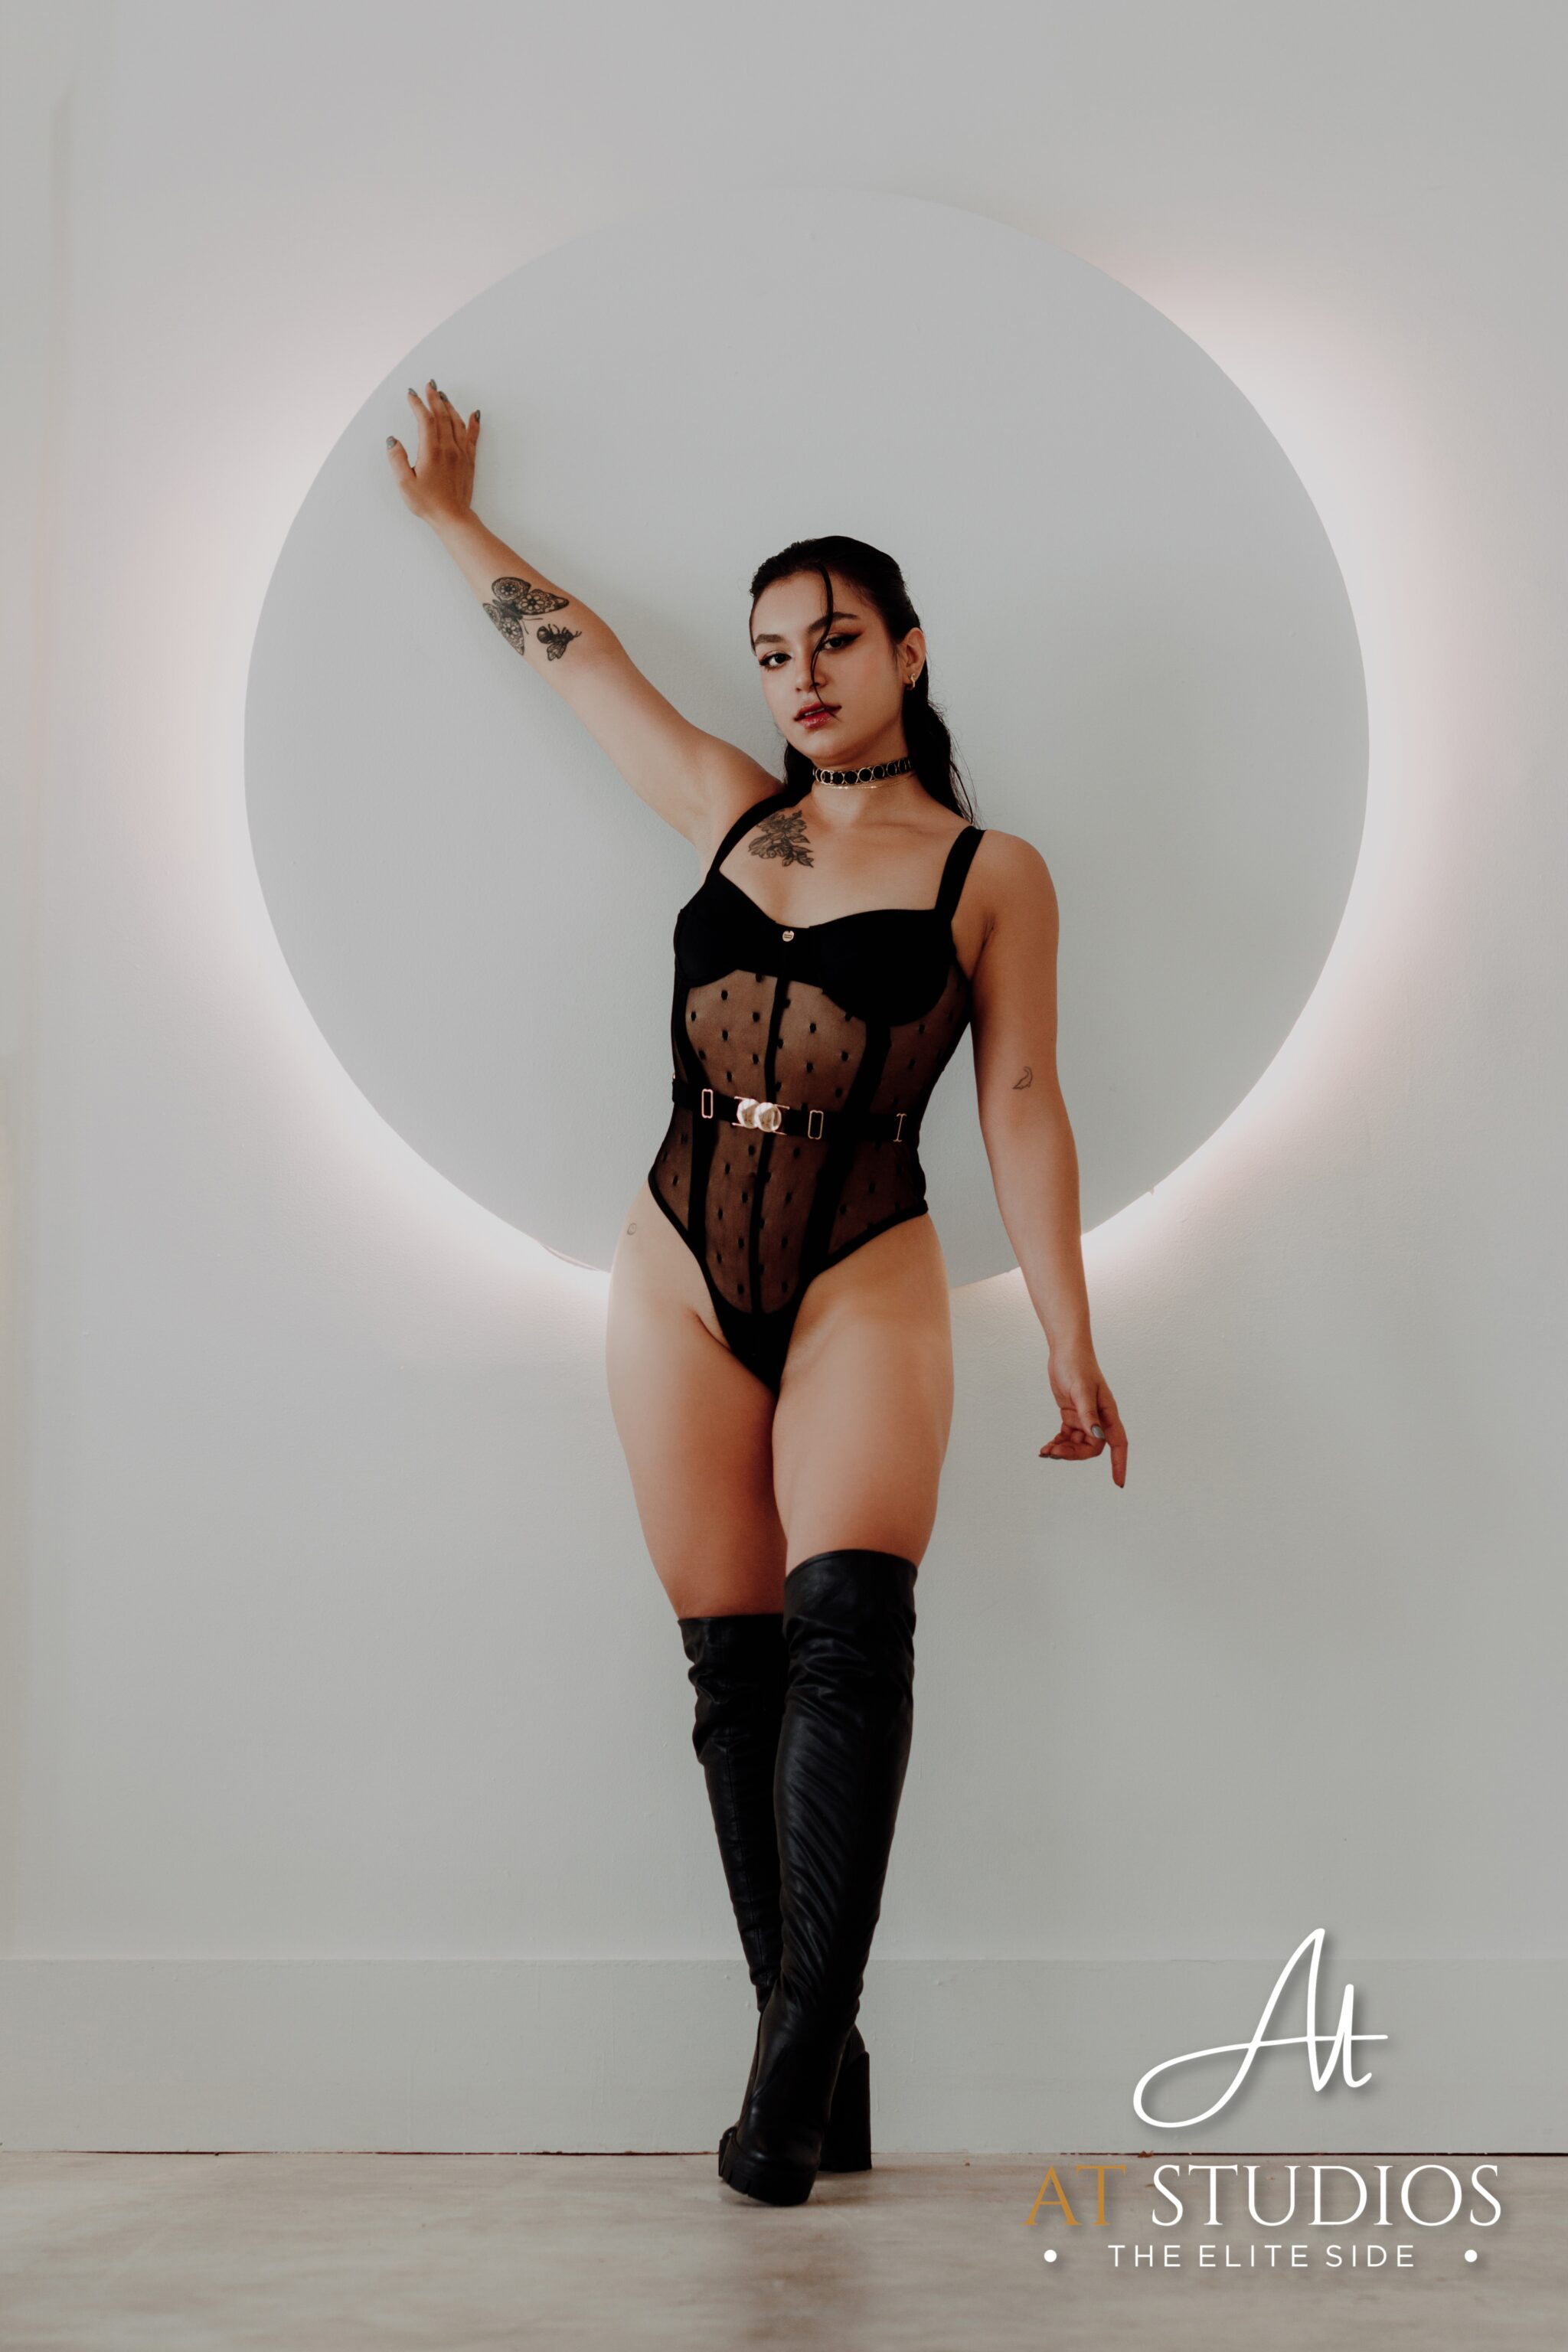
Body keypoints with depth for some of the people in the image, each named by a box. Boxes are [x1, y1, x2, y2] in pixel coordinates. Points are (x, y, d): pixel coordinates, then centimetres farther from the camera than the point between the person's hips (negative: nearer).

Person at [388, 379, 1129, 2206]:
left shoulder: (991, 873, 4)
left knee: (848, 1621, -23)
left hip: (866, 1282, -3)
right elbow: (573, 649, 26)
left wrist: (1071, 1348, -3)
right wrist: (448, 516, 37)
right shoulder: (731, 814, 14)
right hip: (680, 1275, 4)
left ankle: (800, 2046, -23)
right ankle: (814, 2059, 3)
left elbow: (1021, 1111, 1)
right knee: (736, 1659, -2)